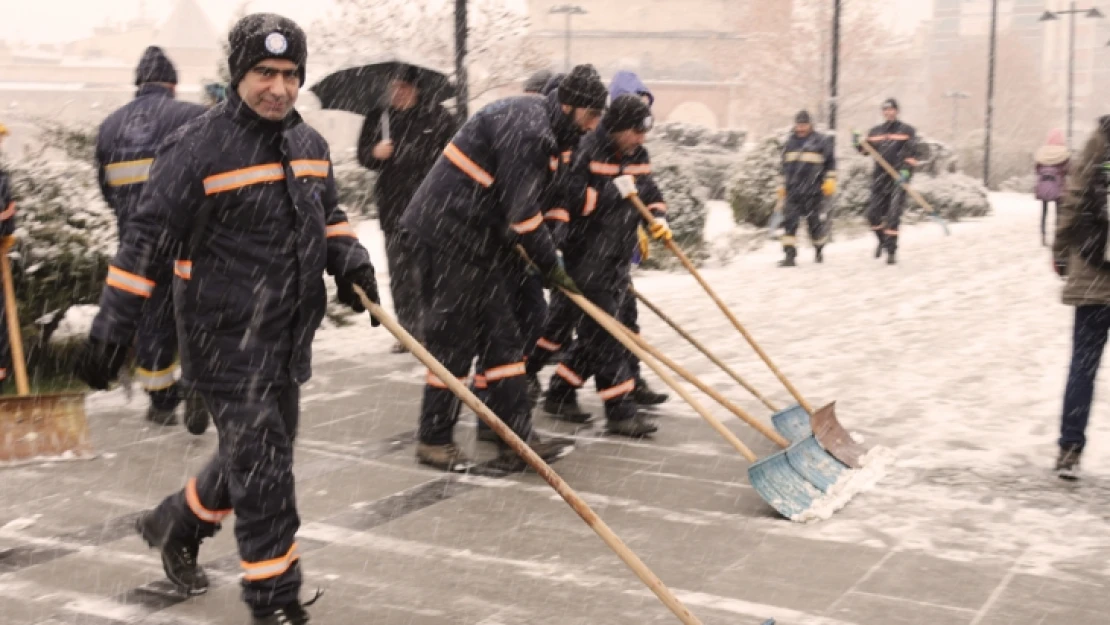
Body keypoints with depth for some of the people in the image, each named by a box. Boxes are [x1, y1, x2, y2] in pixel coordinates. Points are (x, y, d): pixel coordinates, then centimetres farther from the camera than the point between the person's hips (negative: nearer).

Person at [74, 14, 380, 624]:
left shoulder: (309, 142, 8)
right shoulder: (197, 147, -14)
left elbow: (328, 215, 22)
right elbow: (146, 241, -13)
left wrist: (349, 262, 2)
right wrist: (110, 330, -15)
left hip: (289, 336, 8)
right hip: (226, 338, -8)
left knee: (262, 455, 18)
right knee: (261, 464, -6)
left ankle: (175, 523, 42)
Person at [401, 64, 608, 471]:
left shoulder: (543, 127, 12)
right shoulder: (527, 128, -21)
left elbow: (527, 200, 17)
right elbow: (522, 212, -22)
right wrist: (551, 265, -12)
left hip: (484, 237, 10)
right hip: (451, 233, -10)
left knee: (502, 335, 8)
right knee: (454, 339, -2)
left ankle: (516, 437, 11)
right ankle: (434, 440, 11)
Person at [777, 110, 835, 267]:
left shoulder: (821, 141, 1)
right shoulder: (790, 142, 15)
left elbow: (831, 162, 5)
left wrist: (830, 180, -3)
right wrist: (783, 185, 22)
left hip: (813, 190, -3)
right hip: (792, 190, 3)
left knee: (815, 221, 5)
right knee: (790, 221, -7)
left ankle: (818, 250, 28)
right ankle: (790, 255, -9)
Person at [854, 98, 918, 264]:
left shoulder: (907, 130, 3)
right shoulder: (875, 131, 14)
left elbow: (912, 153, -4)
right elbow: (866, 150, 15)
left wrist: (905, 171, -17)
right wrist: (858, 143, -6)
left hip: (898, 178, -4)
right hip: (879, 177, 4)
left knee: (893, 215, -13)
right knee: (873, 213, 4)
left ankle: (891, 250, -11)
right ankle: (882, 240, 31)